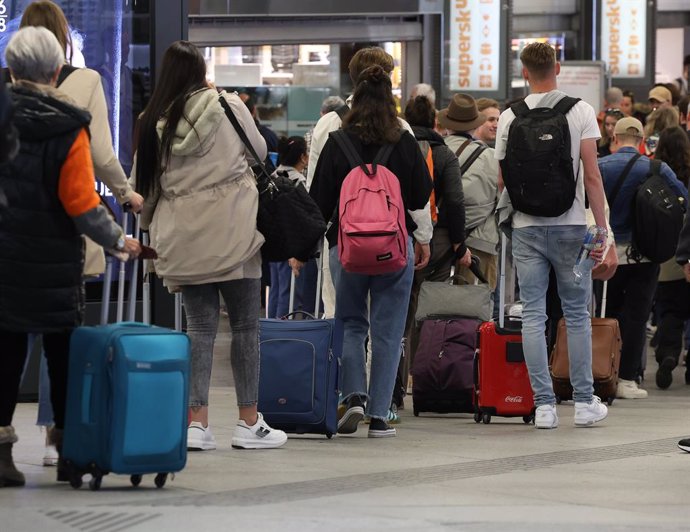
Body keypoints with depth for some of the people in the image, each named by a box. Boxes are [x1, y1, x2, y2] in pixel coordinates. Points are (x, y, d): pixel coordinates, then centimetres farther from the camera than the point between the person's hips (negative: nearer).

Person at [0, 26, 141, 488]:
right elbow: (82, 204, -12)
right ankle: (68, 446, 13)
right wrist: (118, 241, 2)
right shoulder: (68, 129, -12)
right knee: (62, 350, 8)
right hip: (54, 267, -2)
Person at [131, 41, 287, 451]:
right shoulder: (228, 107, -3)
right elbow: (259, 150, 11)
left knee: (200, 326, 7)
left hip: (182, 234, 3)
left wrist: (153, 227, 20)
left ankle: (197, 422, 0)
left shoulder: (153, 121, 4)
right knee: (246, 324, 5)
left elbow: (144, 183, 7)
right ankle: (250, 423, 6)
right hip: (231, 230, -3)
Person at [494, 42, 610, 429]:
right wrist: (602, 227, -4)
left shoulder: (510, 117, 1)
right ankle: (584, 401, 10)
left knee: (533, 315, 3)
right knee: (577, 314, 8)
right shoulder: (580, 111, -3)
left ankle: (544, 404, -1)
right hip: (570, 224, -1)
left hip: (527, 226, 1)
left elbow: (503, 179, 5)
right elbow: (591, 175, -8)